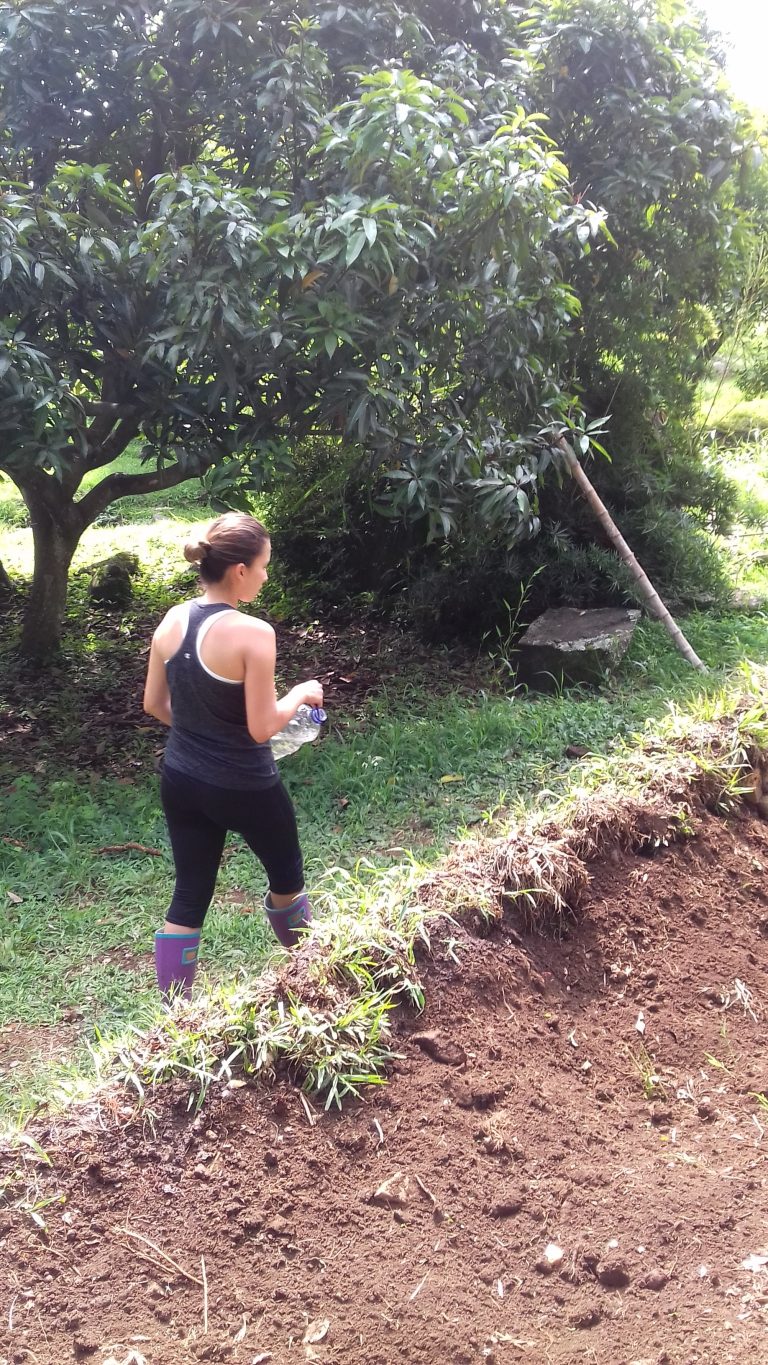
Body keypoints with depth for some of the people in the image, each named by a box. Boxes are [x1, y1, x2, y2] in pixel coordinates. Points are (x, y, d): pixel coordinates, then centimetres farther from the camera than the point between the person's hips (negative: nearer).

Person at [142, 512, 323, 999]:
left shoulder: (171, 621, -3)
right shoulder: (253, 634, -24)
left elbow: (154, 704, 6)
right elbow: (261, 728, -20)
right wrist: (301, 694, -4)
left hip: (181, 780, 6)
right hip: (244, 788, -6)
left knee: (189, 896, 15)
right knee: (286, 875, 21)